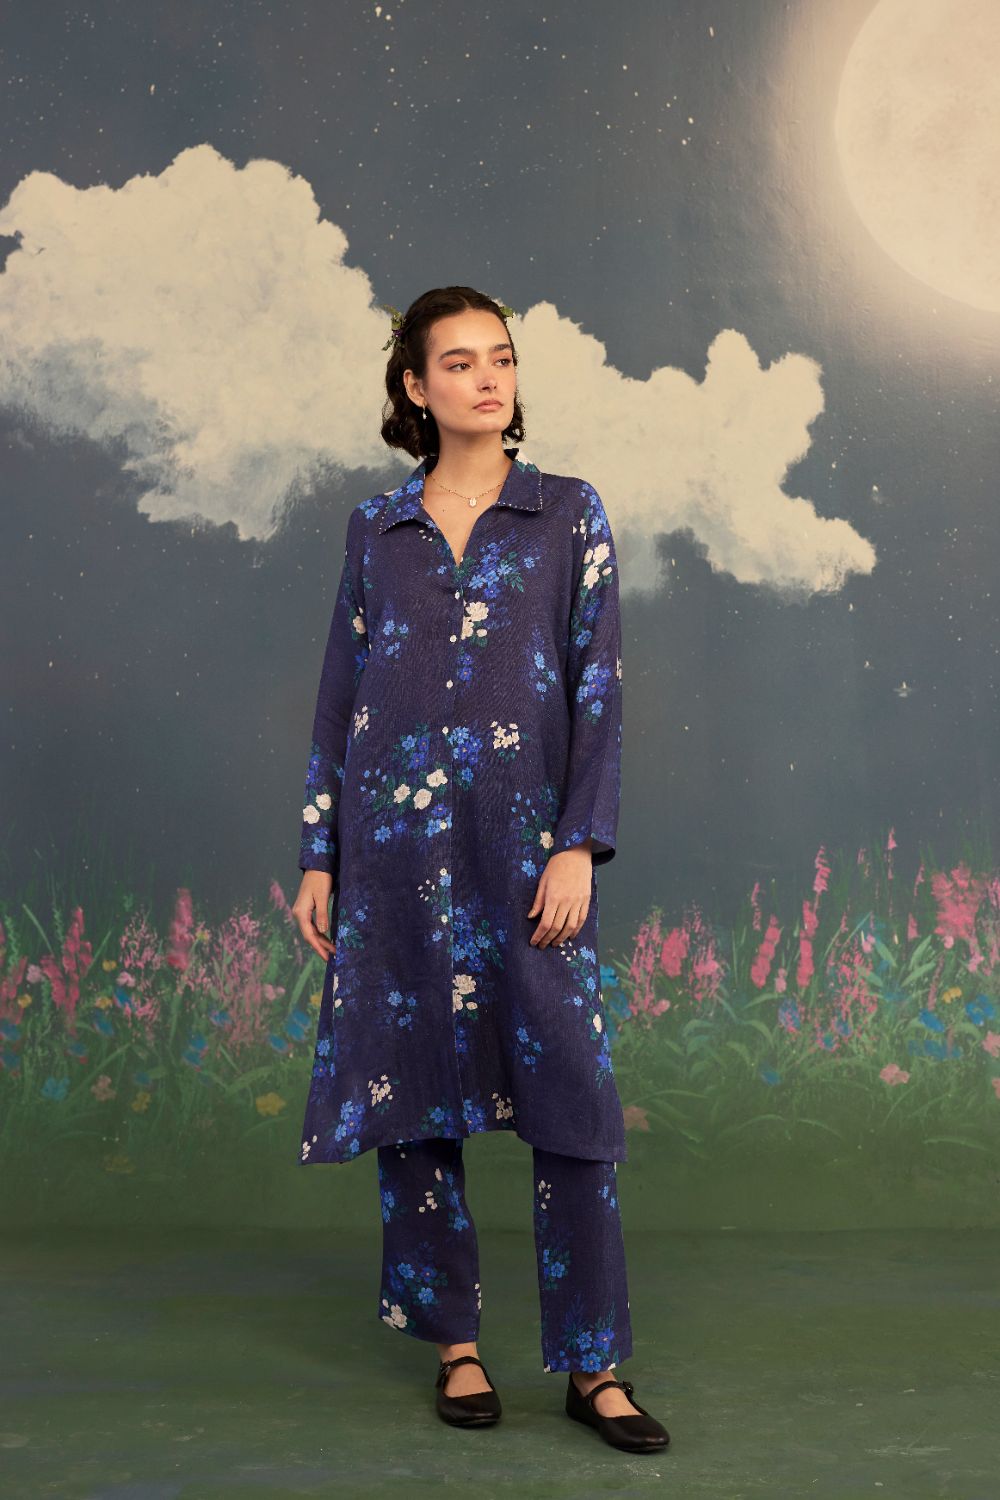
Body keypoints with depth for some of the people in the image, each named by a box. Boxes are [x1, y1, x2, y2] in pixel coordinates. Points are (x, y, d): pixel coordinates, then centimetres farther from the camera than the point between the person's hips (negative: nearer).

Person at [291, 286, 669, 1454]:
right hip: (397, 843, 2)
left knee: (568, 1092, -3)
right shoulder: (375, 529, 9)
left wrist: (579, 846, -10)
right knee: (412, 1090, 6)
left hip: (526, 842, -2)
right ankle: (455, 1343, 21)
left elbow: (598, 690, -1)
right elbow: (339, 699, 10)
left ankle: (594, 1368, 8)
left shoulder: (569, 515, 4)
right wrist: (318, 859, 5)